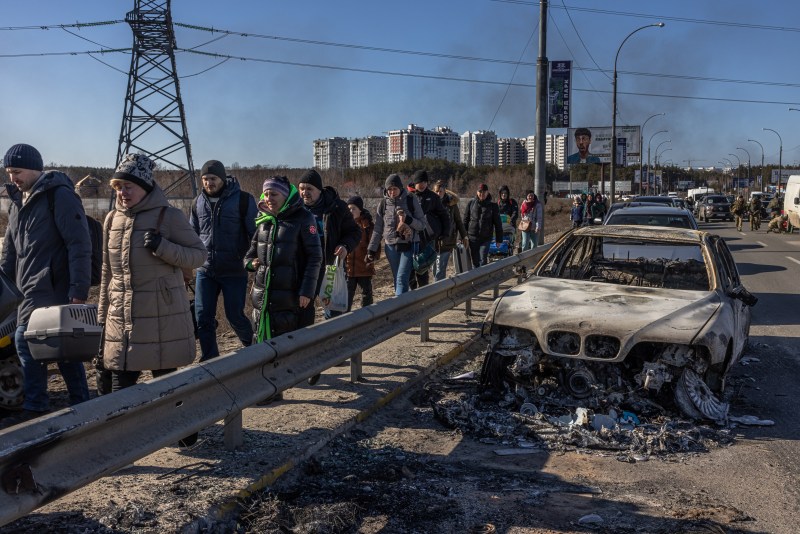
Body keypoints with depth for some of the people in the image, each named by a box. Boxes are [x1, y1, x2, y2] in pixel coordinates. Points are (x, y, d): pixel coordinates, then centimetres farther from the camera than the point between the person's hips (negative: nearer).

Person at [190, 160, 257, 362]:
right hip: (205, 270, 4)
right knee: (203, 317, 0)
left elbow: (255, 233, -4)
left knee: (235, 316, 5)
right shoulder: (198, 202, 6)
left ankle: (252, 346, 34)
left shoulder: (243, 200, -8)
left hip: (234, 271, -4)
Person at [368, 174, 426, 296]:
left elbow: (422, 225, -2)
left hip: (409, 246, -3)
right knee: (397, 280, 8)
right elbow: (378, 230, 9)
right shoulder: (383, 204, 4)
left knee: (402, 278, -13)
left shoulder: (411, 200, -4)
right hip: (391, 247, 3)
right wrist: (371, 250, 5)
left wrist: (407, 219, -19)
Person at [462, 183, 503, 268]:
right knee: (475, 261, 7)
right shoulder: (471, 203, 5)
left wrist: (499, 239, 3)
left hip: (486, 238, -2)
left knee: (483, 261, -8)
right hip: (473, 237, 2)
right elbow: (465, 220, 9)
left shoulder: (492, 206, 1)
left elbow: (498, 224, 4)